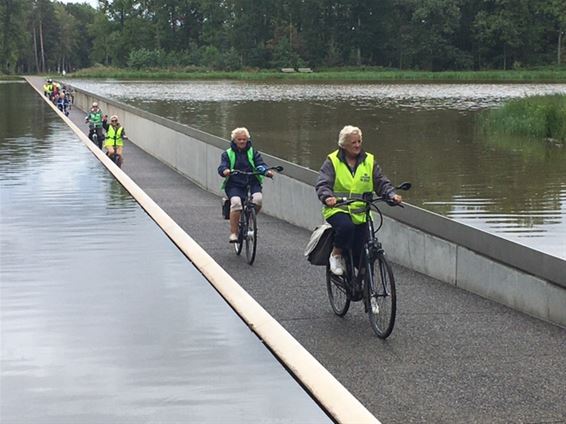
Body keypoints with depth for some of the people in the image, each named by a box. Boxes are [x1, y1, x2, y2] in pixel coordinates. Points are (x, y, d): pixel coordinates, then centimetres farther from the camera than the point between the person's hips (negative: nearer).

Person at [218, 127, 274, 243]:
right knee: (236, 202, -32)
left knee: (258, 199, -31)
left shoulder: (253, 153, 15)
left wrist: (266, 171, -23)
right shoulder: (227, 154, 11)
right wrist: (225, 171, -30)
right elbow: (222, 167, -4)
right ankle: (233, 233, -26)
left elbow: (260, 164, 1)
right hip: (234, 185, -1)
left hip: (252, 184, 1)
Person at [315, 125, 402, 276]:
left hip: (361, 213, 3)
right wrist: (327, 197, -33)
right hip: (337, 209, -3)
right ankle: (336, 254, -7)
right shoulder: (332, 161, -1)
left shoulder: (369, 161, 8)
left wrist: (392, 195, -17)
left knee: (362, 252, -5)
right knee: (346, 227, -35)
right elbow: (322, 184, -10)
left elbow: (381, 182, 4)